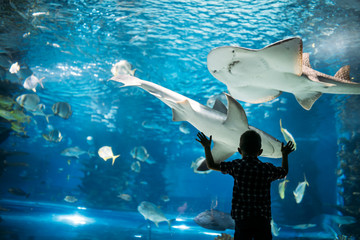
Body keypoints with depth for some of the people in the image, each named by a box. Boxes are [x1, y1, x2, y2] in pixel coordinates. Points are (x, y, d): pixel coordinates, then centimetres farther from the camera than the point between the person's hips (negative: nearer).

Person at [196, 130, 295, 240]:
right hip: (263, 219, 1)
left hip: (241, 219, -1)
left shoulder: (236, 166, -5)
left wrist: (207, 147, 19)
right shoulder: (267, 169, -1)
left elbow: (211, 165, 4)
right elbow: (284, 172, 20)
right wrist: (285, 154, 36)